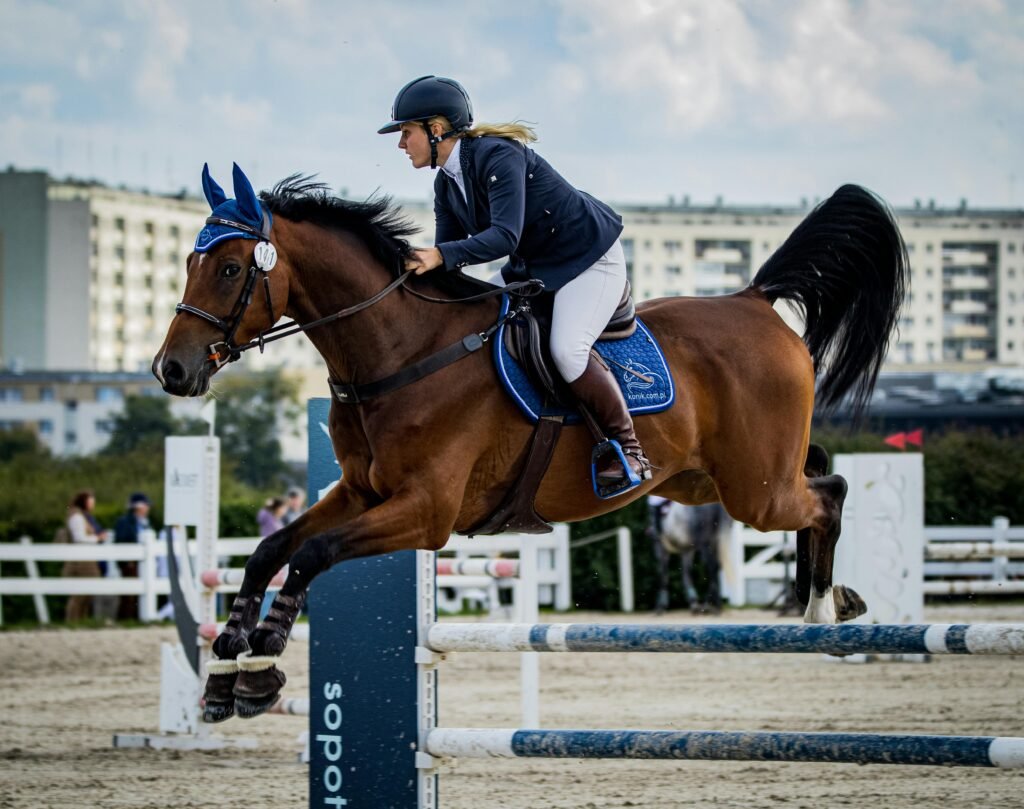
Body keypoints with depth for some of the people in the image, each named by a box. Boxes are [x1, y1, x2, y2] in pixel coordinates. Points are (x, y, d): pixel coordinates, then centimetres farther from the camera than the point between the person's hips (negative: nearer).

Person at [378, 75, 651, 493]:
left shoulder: (498, 157, -27)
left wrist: (441, 255, -49)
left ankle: (628, 448, -12)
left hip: (590, 258, -10)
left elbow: (505, 236, -38)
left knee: (567, 350, -28)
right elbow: (446, 256, 0)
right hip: (532, 267, 10)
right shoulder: (446, 184, 1)